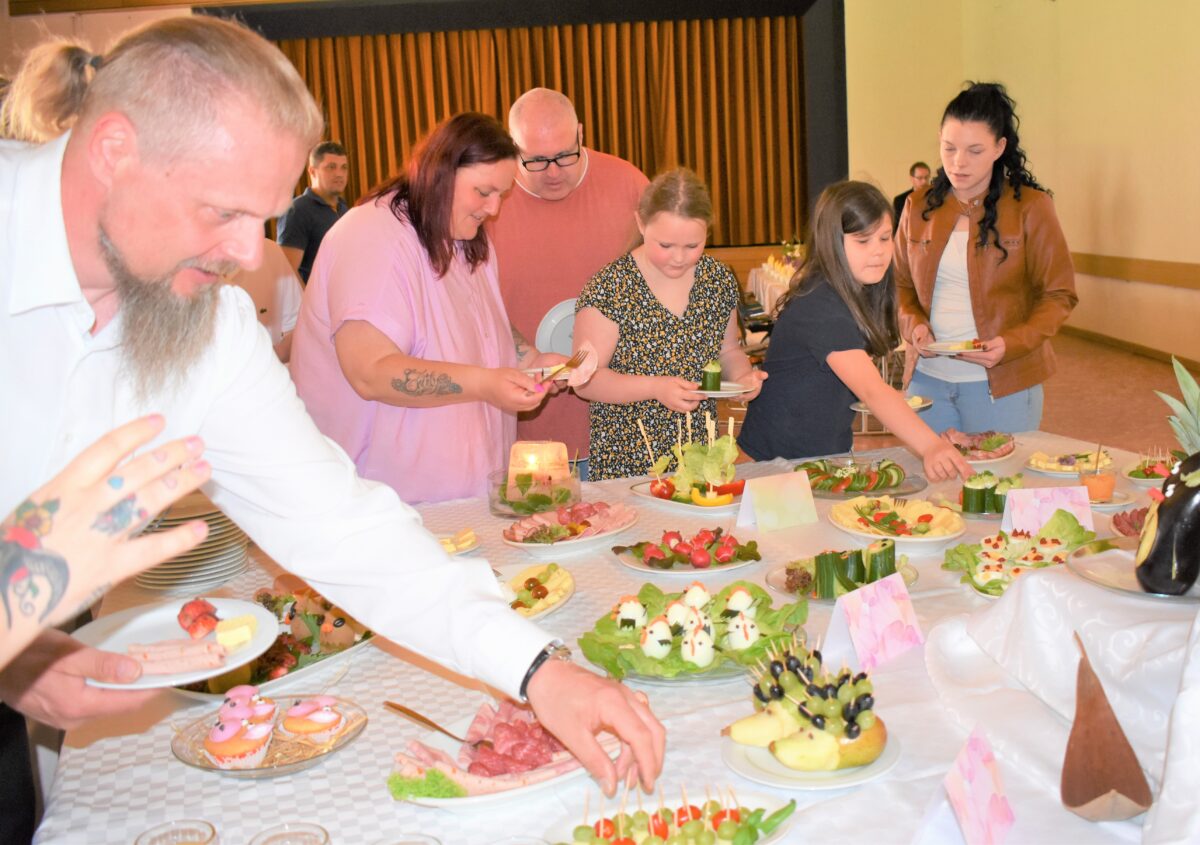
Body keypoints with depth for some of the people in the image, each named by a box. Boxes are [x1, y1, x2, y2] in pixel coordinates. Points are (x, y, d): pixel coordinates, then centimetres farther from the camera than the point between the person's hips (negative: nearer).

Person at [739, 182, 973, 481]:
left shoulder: (858, 294, 2)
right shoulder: (820, 308, -26)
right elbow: (872, 390, -38)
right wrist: (930, 446, -49)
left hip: (831, 451, 8)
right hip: (783, 459, -8)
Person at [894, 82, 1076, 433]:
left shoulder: (1030, 207, -4)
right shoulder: (919, 206, 6)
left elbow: (1059, 296, -2)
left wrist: (1011, 343, -17)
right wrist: (913, 323, -6)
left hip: (1001, 383, -3)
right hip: (927, 377, 3)